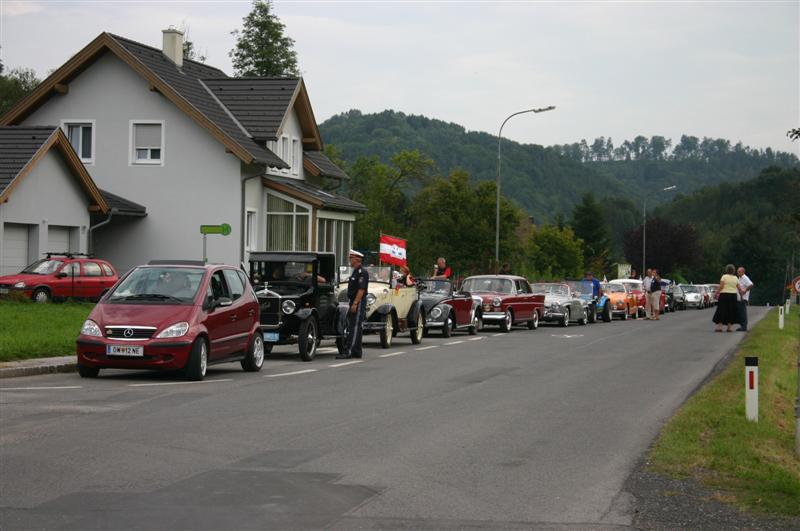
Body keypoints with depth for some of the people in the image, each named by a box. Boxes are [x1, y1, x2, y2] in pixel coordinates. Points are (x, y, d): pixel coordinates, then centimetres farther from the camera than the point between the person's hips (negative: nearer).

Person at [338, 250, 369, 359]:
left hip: (358, 303, -10)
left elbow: (361, 290, -20)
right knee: (353, 328, 11)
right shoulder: (355, 272, 18)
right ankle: (356, 352, 15)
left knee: (354, 328, -12)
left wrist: (355, 303, -24)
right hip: (353, 303, 10)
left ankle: (348, 351, -16)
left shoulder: (362, 272, -13)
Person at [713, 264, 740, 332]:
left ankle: (720, 326, -5)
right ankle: (729, 327, 8)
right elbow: (739, 288, 6)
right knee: (731, 311, 9)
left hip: (724, 294, -3)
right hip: (733, 295, 3)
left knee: (722, 310, 0)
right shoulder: (736, 278, 5)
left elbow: (721, 286, -14)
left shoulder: (724, 276, -7)